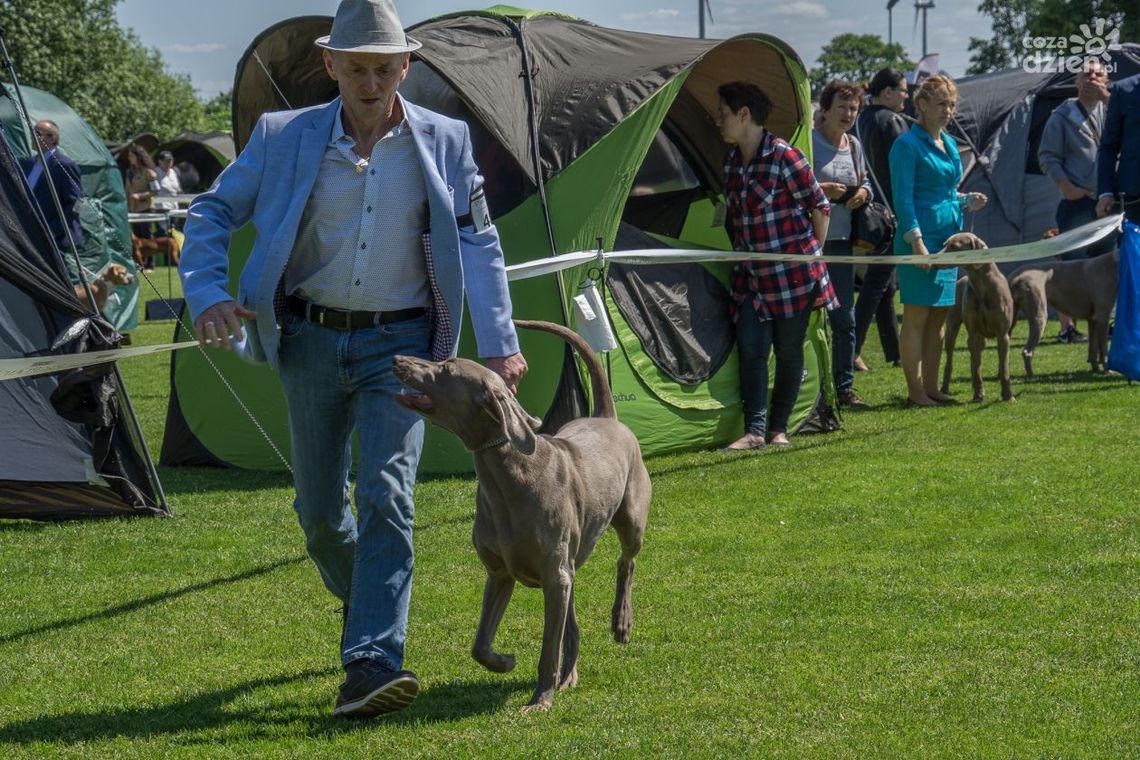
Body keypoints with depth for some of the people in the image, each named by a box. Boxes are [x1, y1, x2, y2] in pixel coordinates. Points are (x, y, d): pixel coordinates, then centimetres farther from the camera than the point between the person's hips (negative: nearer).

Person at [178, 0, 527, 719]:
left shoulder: (443, 142, -2)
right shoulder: (285, 138, -2)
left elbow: (479, 244, 1)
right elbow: (213, 213, 5)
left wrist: (500, 343, -5)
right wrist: (208, 294, -12)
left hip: (398, 343, -2)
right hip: (311, 340, 2)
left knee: (386, 496, -16)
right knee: (319, 507, 11)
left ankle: (371, 664, -21)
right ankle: (364, 602, 41)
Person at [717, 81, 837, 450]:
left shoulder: (784, 157, -13)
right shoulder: (732, 162, 8)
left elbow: (819, 206, -7)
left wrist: (811, 254, -2)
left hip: (793, 274, -6)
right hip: (751, 275, 6)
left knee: (789, 350, 2)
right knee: (750, 348, -3)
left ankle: (779, 429, 11)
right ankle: (754, 430, -3)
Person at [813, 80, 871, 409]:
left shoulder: (854, 145, 14)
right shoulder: (807, 142, -7)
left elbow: (865, 181, 25)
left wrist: (863, 192, 2)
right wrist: (820, 190, -22)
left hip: (842, 241, 7)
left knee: (844, 318, 8)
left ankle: (844, 387, 14)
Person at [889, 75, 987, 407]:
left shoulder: (949, 143, 16)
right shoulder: (908, 144, -8)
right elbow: (903, 198, -13)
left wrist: (967, 200, 7)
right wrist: (916, 240, -20)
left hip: (948, 239, 8)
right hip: (921, 239, -8)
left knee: (938, 317, 9)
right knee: (917, 315, -5)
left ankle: (931, 387, 14)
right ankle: (915, 392, -3)